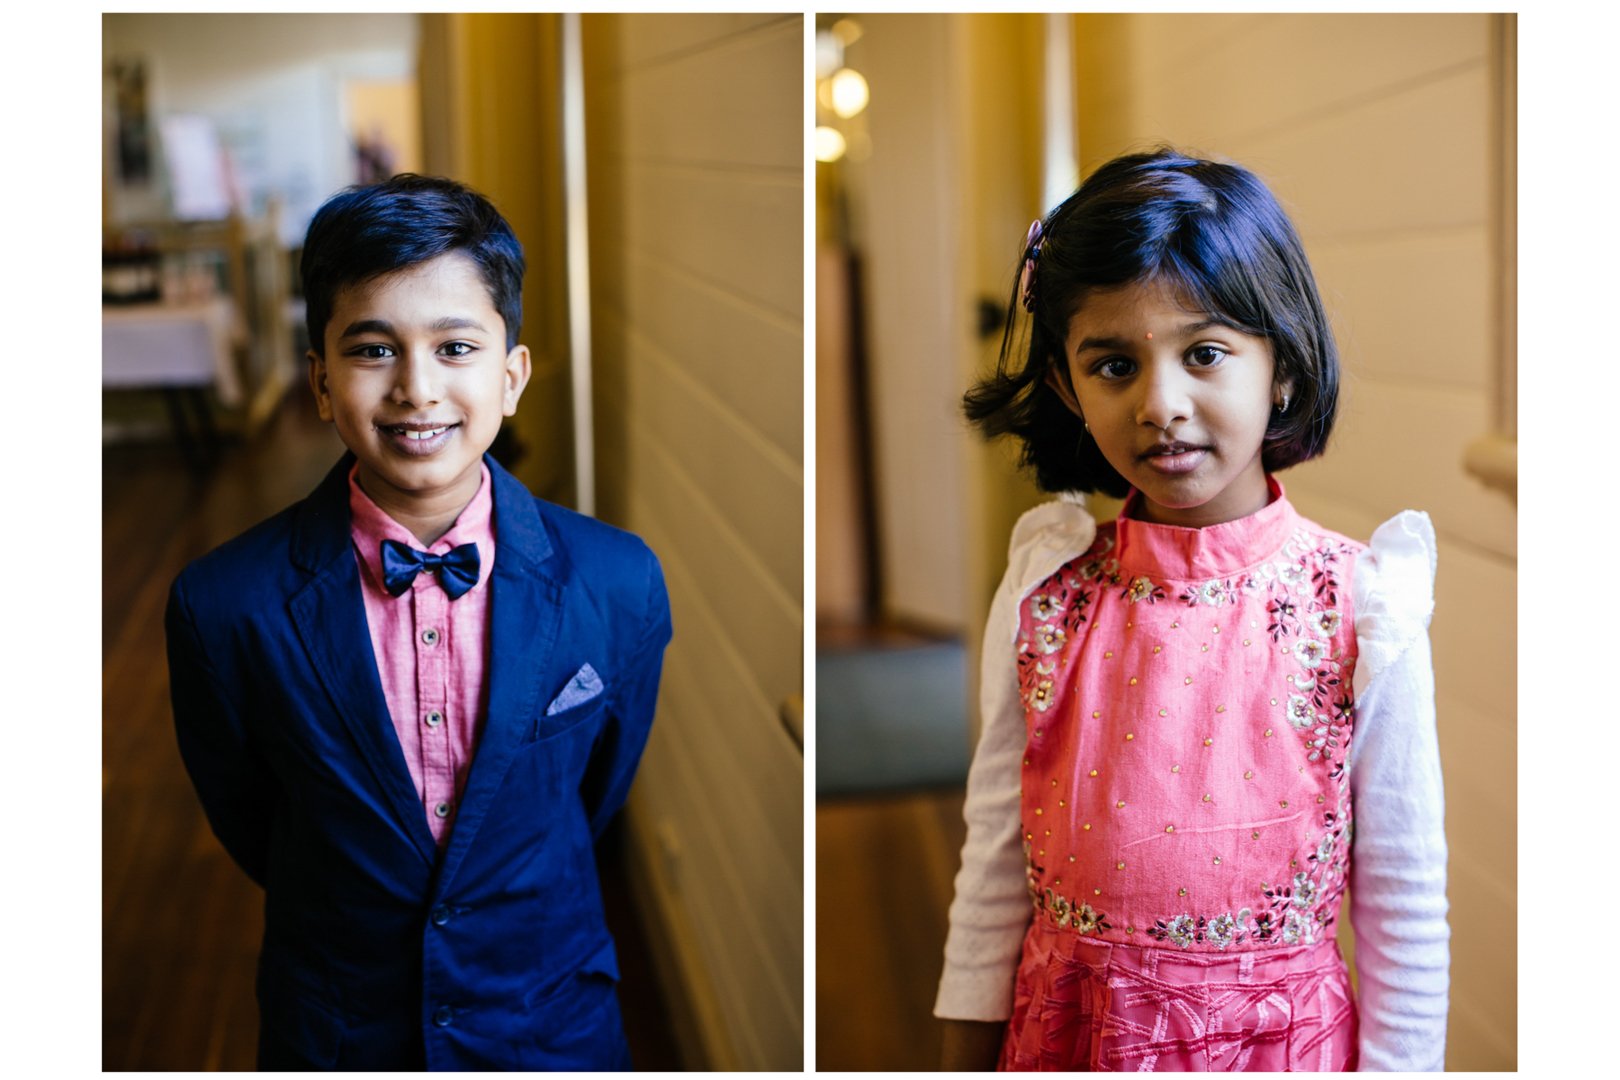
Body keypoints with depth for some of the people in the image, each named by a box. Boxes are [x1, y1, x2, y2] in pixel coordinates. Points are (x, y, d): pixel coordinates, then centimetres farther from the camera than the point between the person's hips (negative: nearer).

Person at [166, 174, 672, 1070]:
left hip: (553, 1029, 1)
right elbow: (246, 827, -2)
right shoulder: (224, 605, -18)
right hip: (332, 1033, 0)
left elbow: (601, 795, 1)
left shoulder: (619, 584, -16)